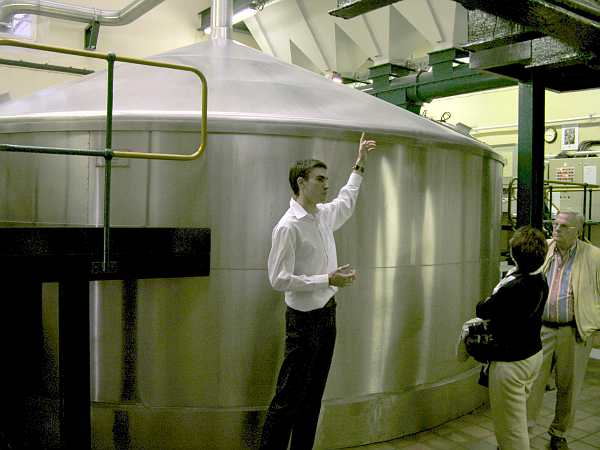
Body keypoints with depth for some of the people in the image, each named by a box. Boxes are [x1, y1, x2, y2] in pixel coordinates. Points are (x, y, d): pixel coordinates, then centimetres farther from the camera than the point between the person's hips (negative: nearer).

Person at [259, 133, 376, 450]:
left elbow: (346, 202, 30)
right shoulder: (289, 226, -18)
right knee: (289, 397, 0)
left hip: (328, 313, 8)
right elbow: (279, 279, -21)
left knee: (314, 395, 15)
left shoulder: (325, 215, 6)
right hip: (304, 317, -8)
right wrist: (327, 280, -22)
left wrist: (359, 165, 33)